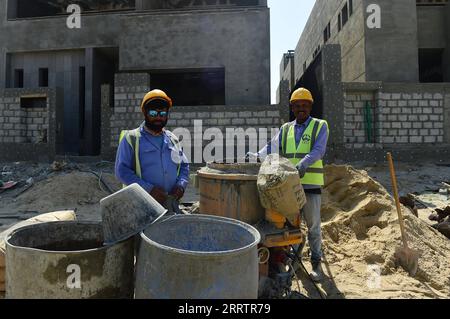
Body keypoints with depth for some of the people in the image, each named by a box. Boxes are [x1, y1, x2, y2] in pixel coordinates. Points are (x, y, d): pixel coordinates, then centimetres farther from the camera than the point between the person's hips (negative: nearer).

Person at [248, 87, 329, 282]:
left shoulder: (320, 126, 3)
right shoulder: (286, 129, 14)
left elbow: (318, 151, -13)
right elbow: (272, 147, 2)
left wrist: (303, 164, -30)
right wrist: (258, 156, -17)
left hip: (311, 184, -3)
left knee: (313, 225, 5)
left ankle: (316, 263, 19)